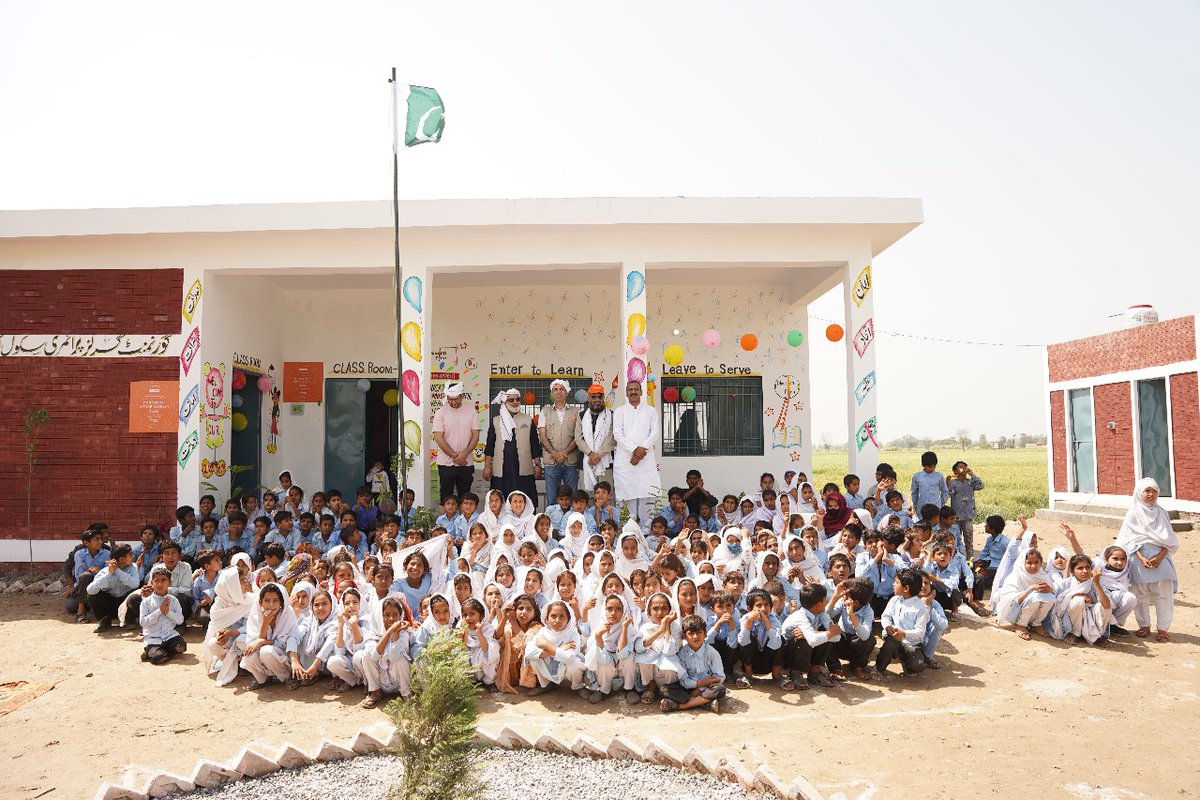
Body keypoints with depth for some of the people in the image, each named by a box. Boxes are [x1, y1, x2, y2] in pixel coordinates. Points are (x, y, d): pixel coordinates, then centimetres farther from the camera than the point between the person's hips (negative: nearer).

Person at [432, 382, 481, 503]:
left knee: (465, 497, 8)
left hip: (466, 463, 2)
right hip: (446, 463, -1)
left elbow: (475, 436, 0)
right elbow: (438, 438, -8)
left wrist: (464, 455, -12)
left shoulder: (471, 412, 3)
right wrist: (455, 456, -11)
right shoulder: (441, 413, -2)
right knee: (446, 497, 4)